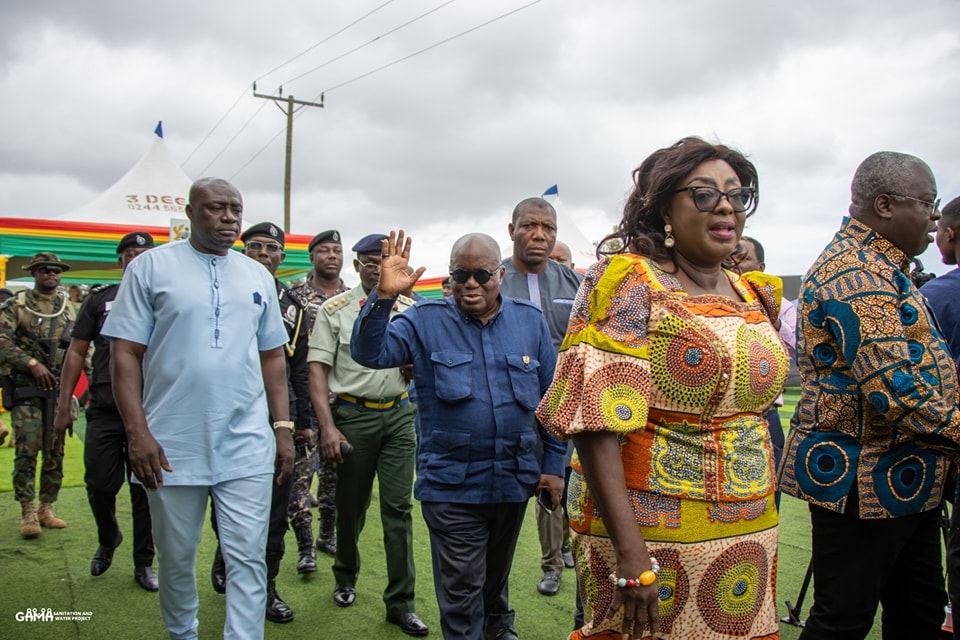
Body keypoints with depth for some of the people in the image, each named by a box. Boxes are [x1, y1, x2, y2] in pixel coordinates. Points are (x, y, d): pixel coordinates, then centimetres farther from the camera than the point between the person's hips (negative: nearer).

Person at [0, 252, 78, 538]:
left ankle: (46, 508, 17)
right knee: (27, 450, -5)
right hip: (26, 387, -4)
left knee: (55, 451, 7)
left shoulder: (69, 307, 12)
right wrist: (33, 364, -18)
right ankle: (27, 512, 3)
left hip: (60, 387, 4)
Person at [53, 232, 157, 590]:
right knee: (99, 486, 5)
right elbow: (76, 353, 6)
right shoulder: (100, 299, 5)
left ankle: (143, 563, 21)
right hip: (104, 410, 1)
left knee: (145, 491, 6)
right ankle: (108, 539, 36)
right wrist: (64, 406, 1)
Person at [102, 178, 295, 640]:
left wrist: (283, 427, 7)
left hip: (247, 446, 2)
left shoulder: (257, 276, 10)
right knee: (176, 557, 14)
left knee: (248, 558, 1)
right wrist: (137, 432, -11)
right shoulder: (152, 266, 0)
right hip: (171, 446, -1)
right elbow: (125, 354, -4)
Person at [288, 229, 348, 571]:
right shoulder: (294, 296, -1)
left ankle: (327, 534, 29)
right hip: (304, 399, -3)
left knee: (334, 470, 13)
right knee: (300, 472, -2)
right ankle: (305, 547, 8)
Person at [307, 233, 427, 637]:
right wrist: (327, 427, -12)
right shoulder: (335, 310, 1)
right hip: (352, 414, -1)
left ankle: (400, 603, 9)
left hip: (399, 414, 1)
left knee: (398, 507, 0)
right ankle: (346, 577, 37)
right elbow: (317, 369, -4)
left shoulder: (410, 310, 8)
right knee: (351, 504, 12)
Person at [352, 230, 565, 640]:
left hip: (515, 479, 4)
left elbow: (550, 400, 4)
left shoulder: (530, 320, 1)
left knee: (497, 571, 26)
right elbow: (370, 353, -18)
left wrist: (554, 465, 3)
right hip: (452, 484, -3)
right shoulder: (426, 321, -5)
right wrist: (384, 295, -32)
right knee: (460, 591, 5)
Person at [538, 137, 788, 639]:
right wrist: (631, 554, -25)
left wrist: (758, 518, 15)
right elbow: (595, 422, -21)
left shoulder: (755, 296, 9)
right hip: (650, 529, -6)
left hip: (749, 533, 7)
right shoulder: (628, 284, -13)